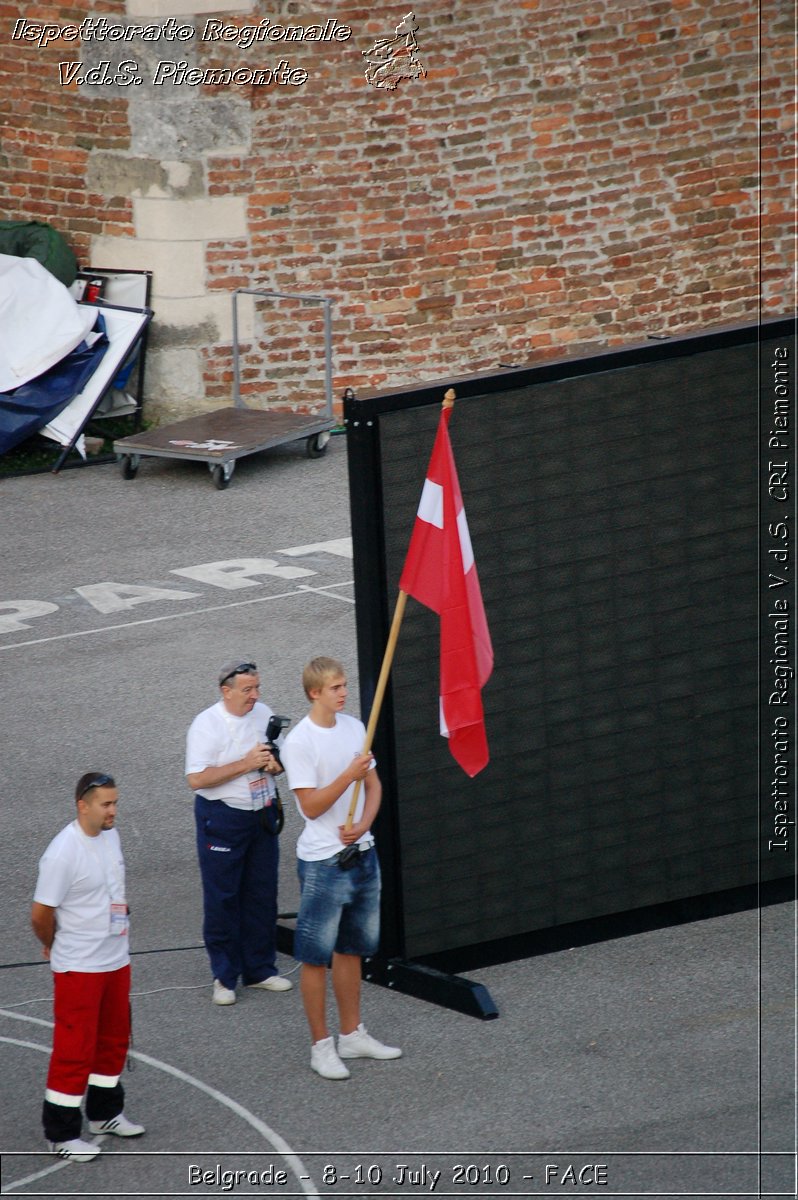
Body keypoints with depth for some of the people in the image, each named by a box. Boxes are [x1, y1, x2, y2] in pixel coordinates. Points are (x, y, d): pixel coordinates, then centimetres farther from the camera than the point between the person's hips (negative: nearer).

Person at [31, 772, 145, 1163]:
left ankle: (105, 1113, 35)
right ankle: (61, 1134, 7)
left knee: (113, 1040, 19)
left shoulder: (110, 834, 3)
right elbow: (41, 914, -17)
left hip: (116, 960, 8)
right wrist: (54, 945, -1)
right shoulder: (63, 853, -24)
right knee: (75, 1047, -2)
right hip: (78, 968, -8)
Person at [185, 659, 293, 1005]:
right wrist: (246, 764, -23)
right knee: (222, 898, 0)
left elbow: (279, 757, 18)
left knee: (262, 895, 11)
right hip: (223, 818, -6)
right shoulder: (206, 724, -14)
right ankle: (224, 976, 10)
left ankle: (259, 969, 23)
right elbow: (196, 779, -21)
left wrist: (276, 764, -7)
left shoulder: (263, 713, 4)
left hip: (263, 814, 6)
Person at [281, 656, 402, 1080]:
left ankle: (352, 1034, 29)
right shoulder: (299, 742, -15)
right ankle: (321, 1046, 8)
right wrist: (349, 776, -26)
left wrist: (363, 824, -5)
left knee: (352, 948, 17)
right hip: (323, 861, -7)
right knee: (316, 955, 0)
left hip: (362, 853, 7)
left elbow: (373, 784, 12)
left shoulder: (354, 728, 7)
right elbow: (311, 806, -17)